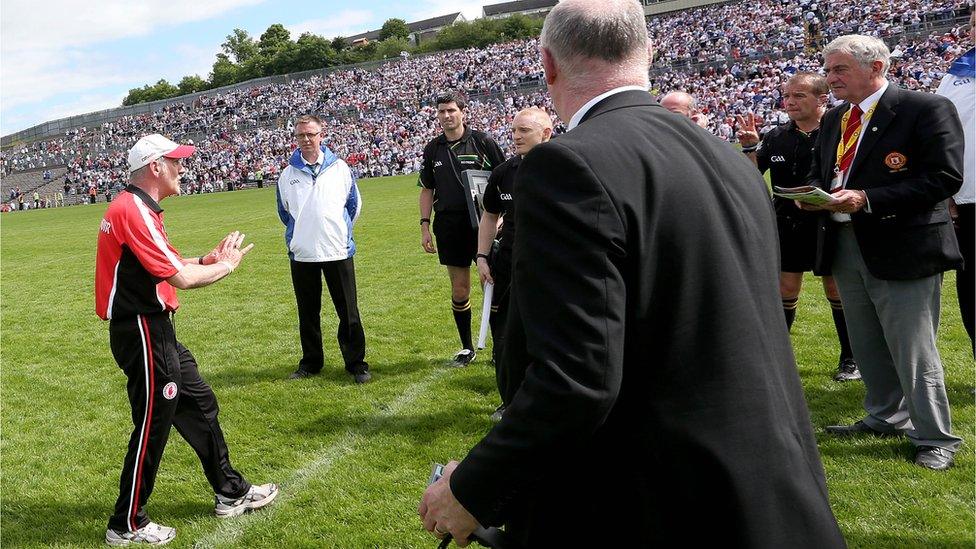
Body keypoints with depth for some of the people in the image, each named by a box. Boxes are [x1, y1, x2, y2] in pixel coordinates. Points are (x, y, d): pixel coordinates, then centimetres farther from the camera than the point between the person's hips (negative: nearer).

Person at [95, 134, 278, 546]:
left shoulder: (138, 209, 14)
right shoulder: (133, 211, -20)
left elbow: (168, 266, 16)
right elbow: (181, 278, -22)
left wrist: (209, 259, 3)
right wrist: (226, 265, -7)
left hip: (155, 331, 11)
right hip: (143, 332, -11)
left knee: (200, 405, 17)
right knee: (153, 426, 0)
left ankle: (231, 493, 30)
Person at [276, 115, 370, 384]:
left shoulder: (340, 168, 2)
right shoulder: (287, 174, 4)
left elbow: (354, 204, 12)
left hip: (338, 251, -1)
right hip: (301, 254, 1)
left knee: (349, 312, 2)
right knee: (308, 313, 11)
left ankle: (356, 363, 12)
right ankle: (311, 362, 23)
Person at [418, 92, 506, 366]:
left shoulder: (482, 142, -2)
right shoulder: (433, 149, 10)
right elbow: (427, 189, 15)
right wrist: (425, 226, 8)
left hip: (482, 225, -3)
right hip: (448, 228, 4)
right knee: (459, 290, 9)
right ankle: (467, 348, 23)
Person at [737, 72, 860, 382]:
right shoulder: (776, 137, 4)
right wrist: (750, 147, -11)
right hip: (787, 226, 3)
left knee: (837, 290, 7)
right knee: (785, 290, 9)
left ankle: (850, 358, 22)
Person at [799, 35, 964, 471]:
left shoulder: (926, 109, -10)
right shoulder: (834, 119, 13)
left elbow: (944, 177, -17)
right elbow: (818, 171, 22)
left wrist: (867, 200, -23)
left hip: (903, 248, -7)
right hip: (844, 246, 7)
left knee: (913, 348, -1)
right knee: (868, 345, 17)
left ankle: (934, 438, 14)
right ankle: (886, 417, 33)